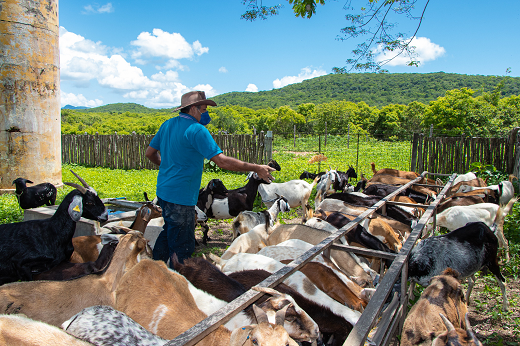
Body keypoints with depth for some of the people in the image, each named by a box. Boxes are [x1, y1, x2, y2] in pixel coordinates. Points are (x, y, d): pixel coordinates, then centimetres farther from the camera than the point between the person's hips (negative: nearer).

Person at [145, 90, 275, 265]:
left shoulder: (167, 124, 9)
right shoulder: (196, 130, -18)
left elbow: (150, 152, 19)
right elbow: (222, 161, -24)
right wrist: (257, 168, -19)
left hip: (163, 191, 10)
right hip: (180, 197, -10)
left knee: (169, 233, 27)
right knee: (182, 246, 2)